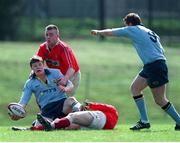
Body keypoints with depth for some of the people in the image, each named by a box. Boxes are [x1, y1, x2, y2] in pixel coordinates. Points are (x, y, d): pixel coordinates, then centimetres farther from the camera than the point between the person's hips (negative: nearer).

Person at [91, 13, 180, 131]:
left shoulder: (133, 30, 1)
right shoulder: (149, 32, 22)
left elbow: (110, 32, 10)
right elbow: (162, 51, 19)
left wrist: (98, 32, 28)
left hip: (155, 66, -9)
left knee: (160, 100, -5)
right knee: (135, 87, 14)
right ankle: (144, 121, 12)